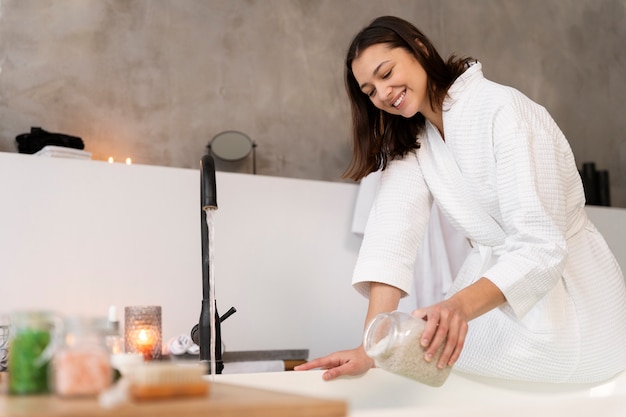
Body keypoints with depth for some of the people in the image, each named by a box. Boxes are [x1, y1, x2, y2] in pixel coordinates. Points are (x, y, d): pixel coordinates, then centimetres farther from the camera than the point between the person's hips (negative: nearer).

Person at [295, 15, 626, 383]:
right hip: (493, 284, 5)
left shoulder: (503, 109, -20)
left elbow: (540, 245, -28)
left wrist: (460, 306, -45)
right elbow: (393, 234, -16)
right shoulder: (410, 142, 0)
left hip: (568, 293, -5)